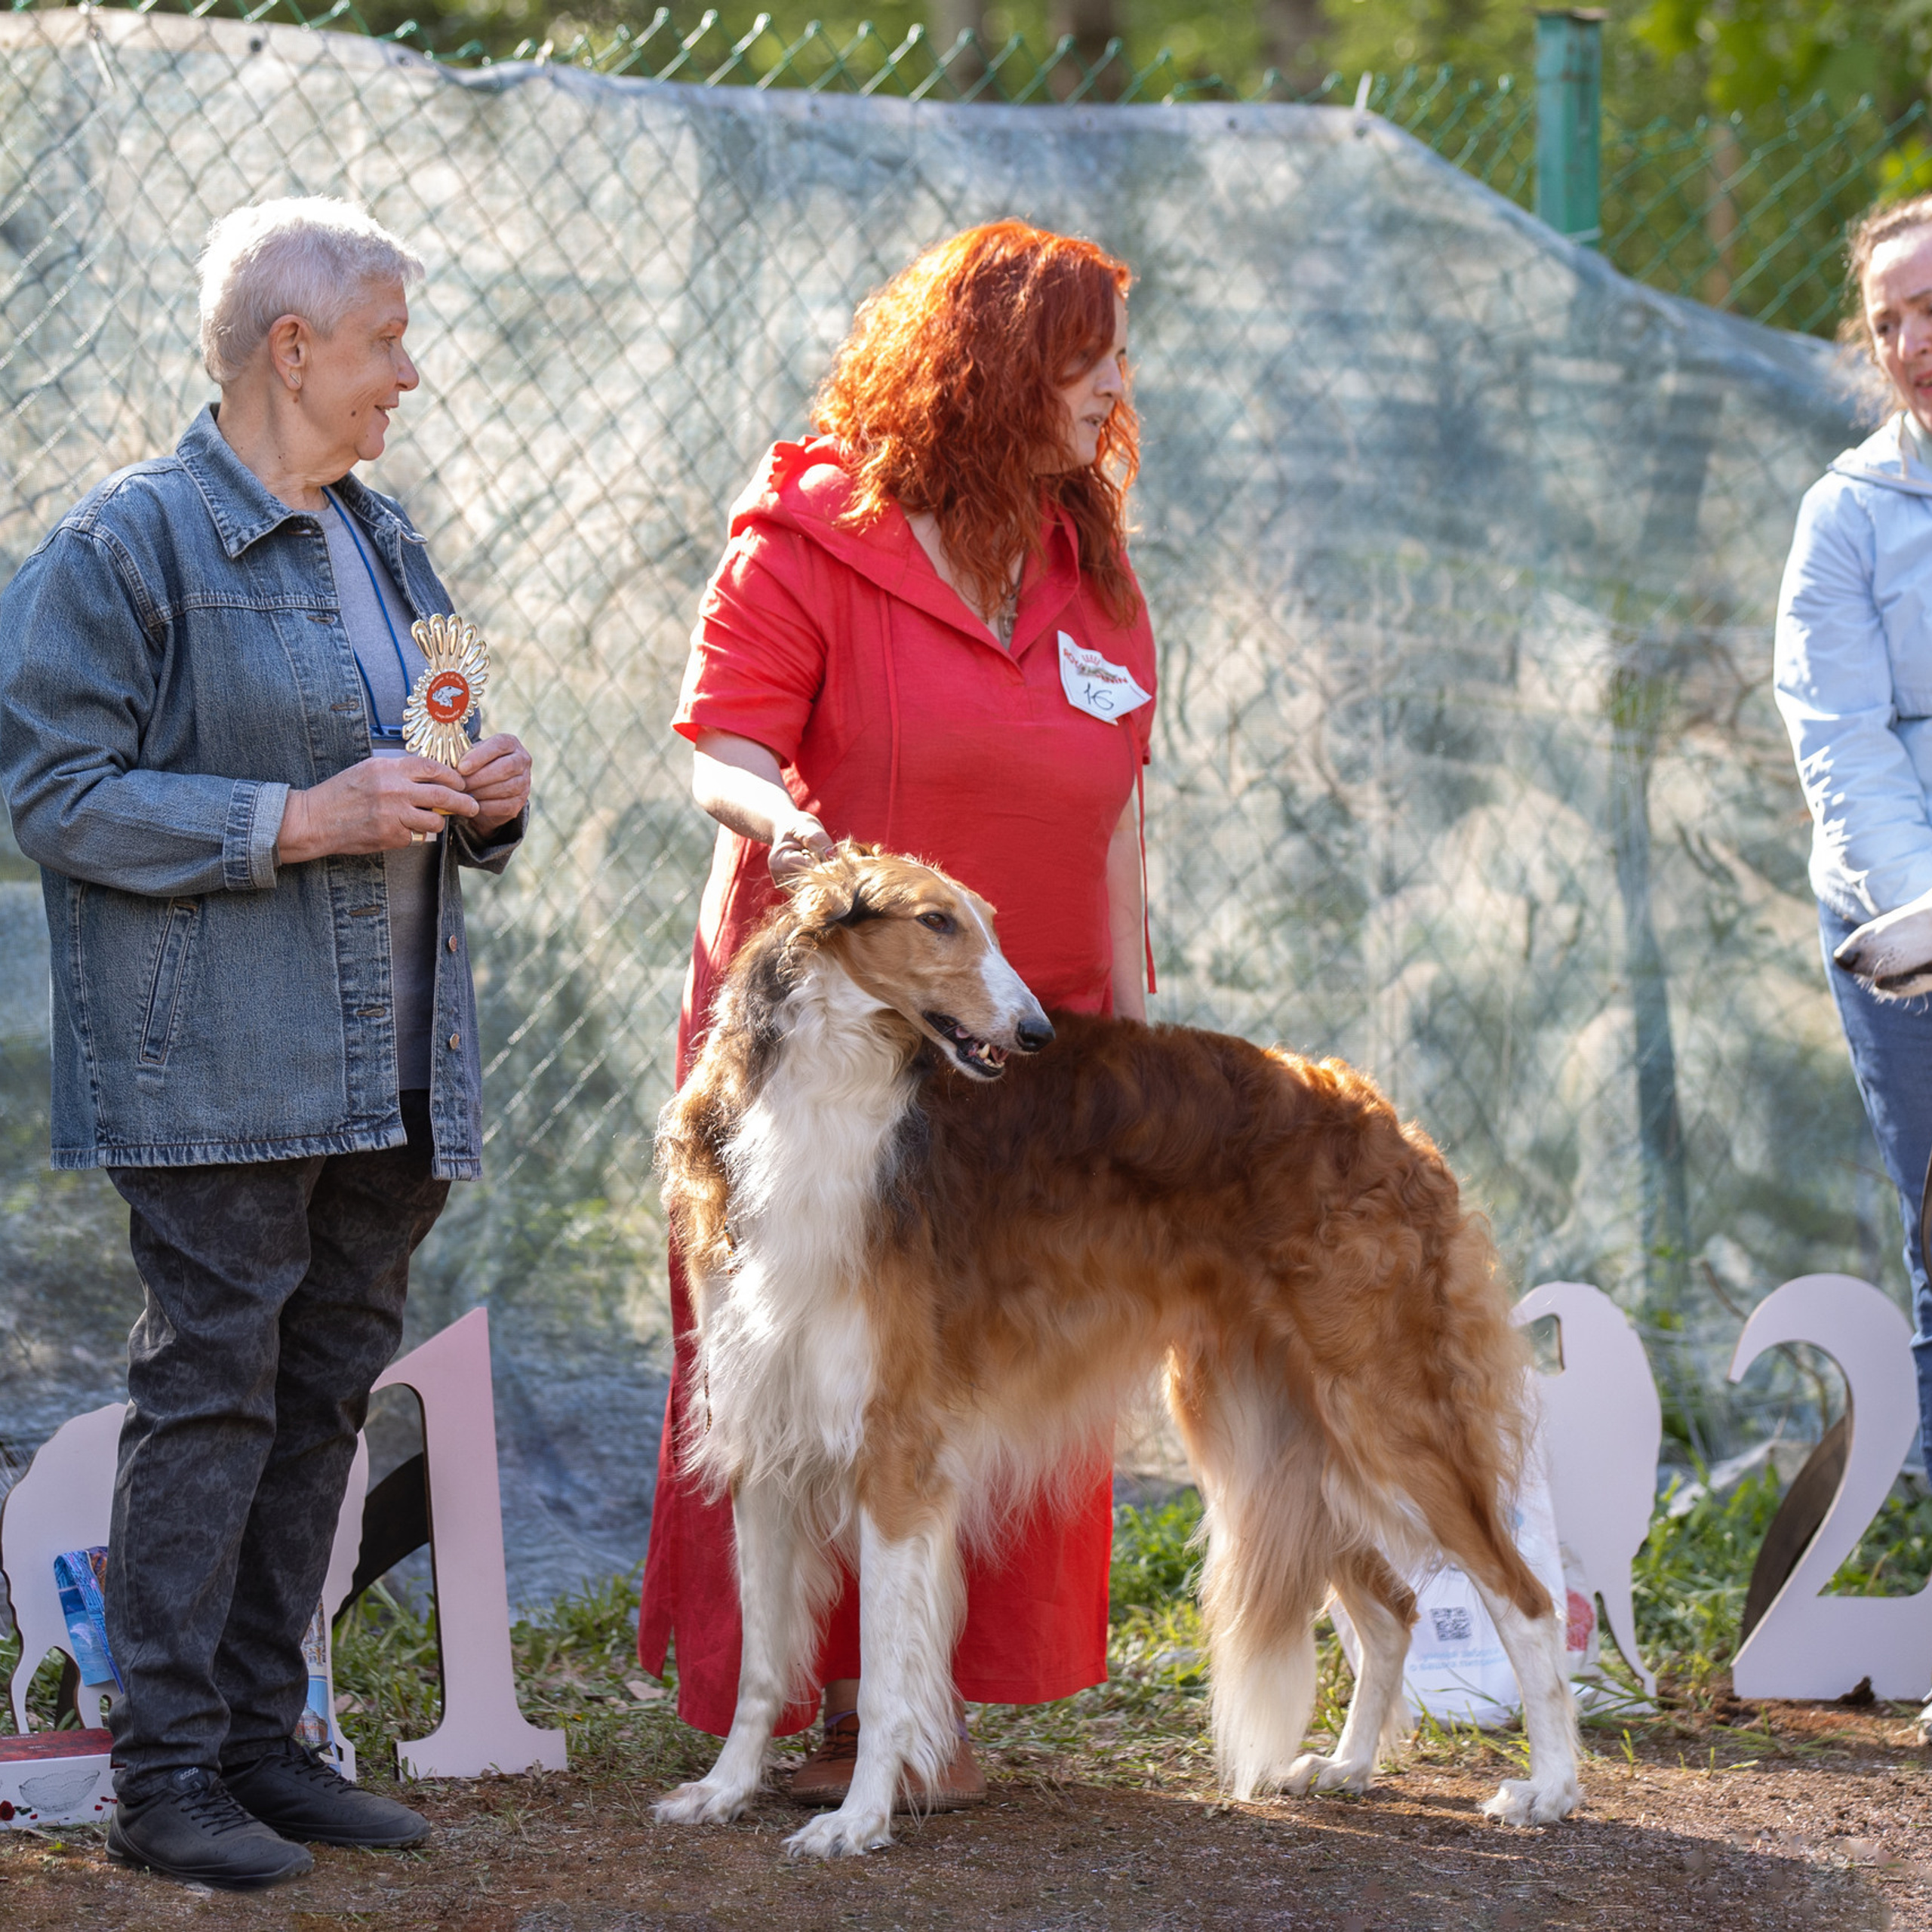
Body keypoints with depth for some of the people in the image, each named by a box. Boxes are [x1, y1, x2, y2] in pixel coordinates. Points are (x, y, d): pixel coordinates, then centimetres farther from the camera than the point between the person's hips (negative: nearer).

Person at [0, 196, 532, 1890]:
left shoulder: (381, 539, 17)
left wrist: (483, 802, 5)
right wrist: (293, 823, -19)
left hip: (387, 1071, 8)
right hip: (219, 1073, -8)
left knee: (326, 1397, 10)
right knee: (208, 1395, -7)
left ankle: (264, 1738, 18)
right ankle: (167, 1778, -2)